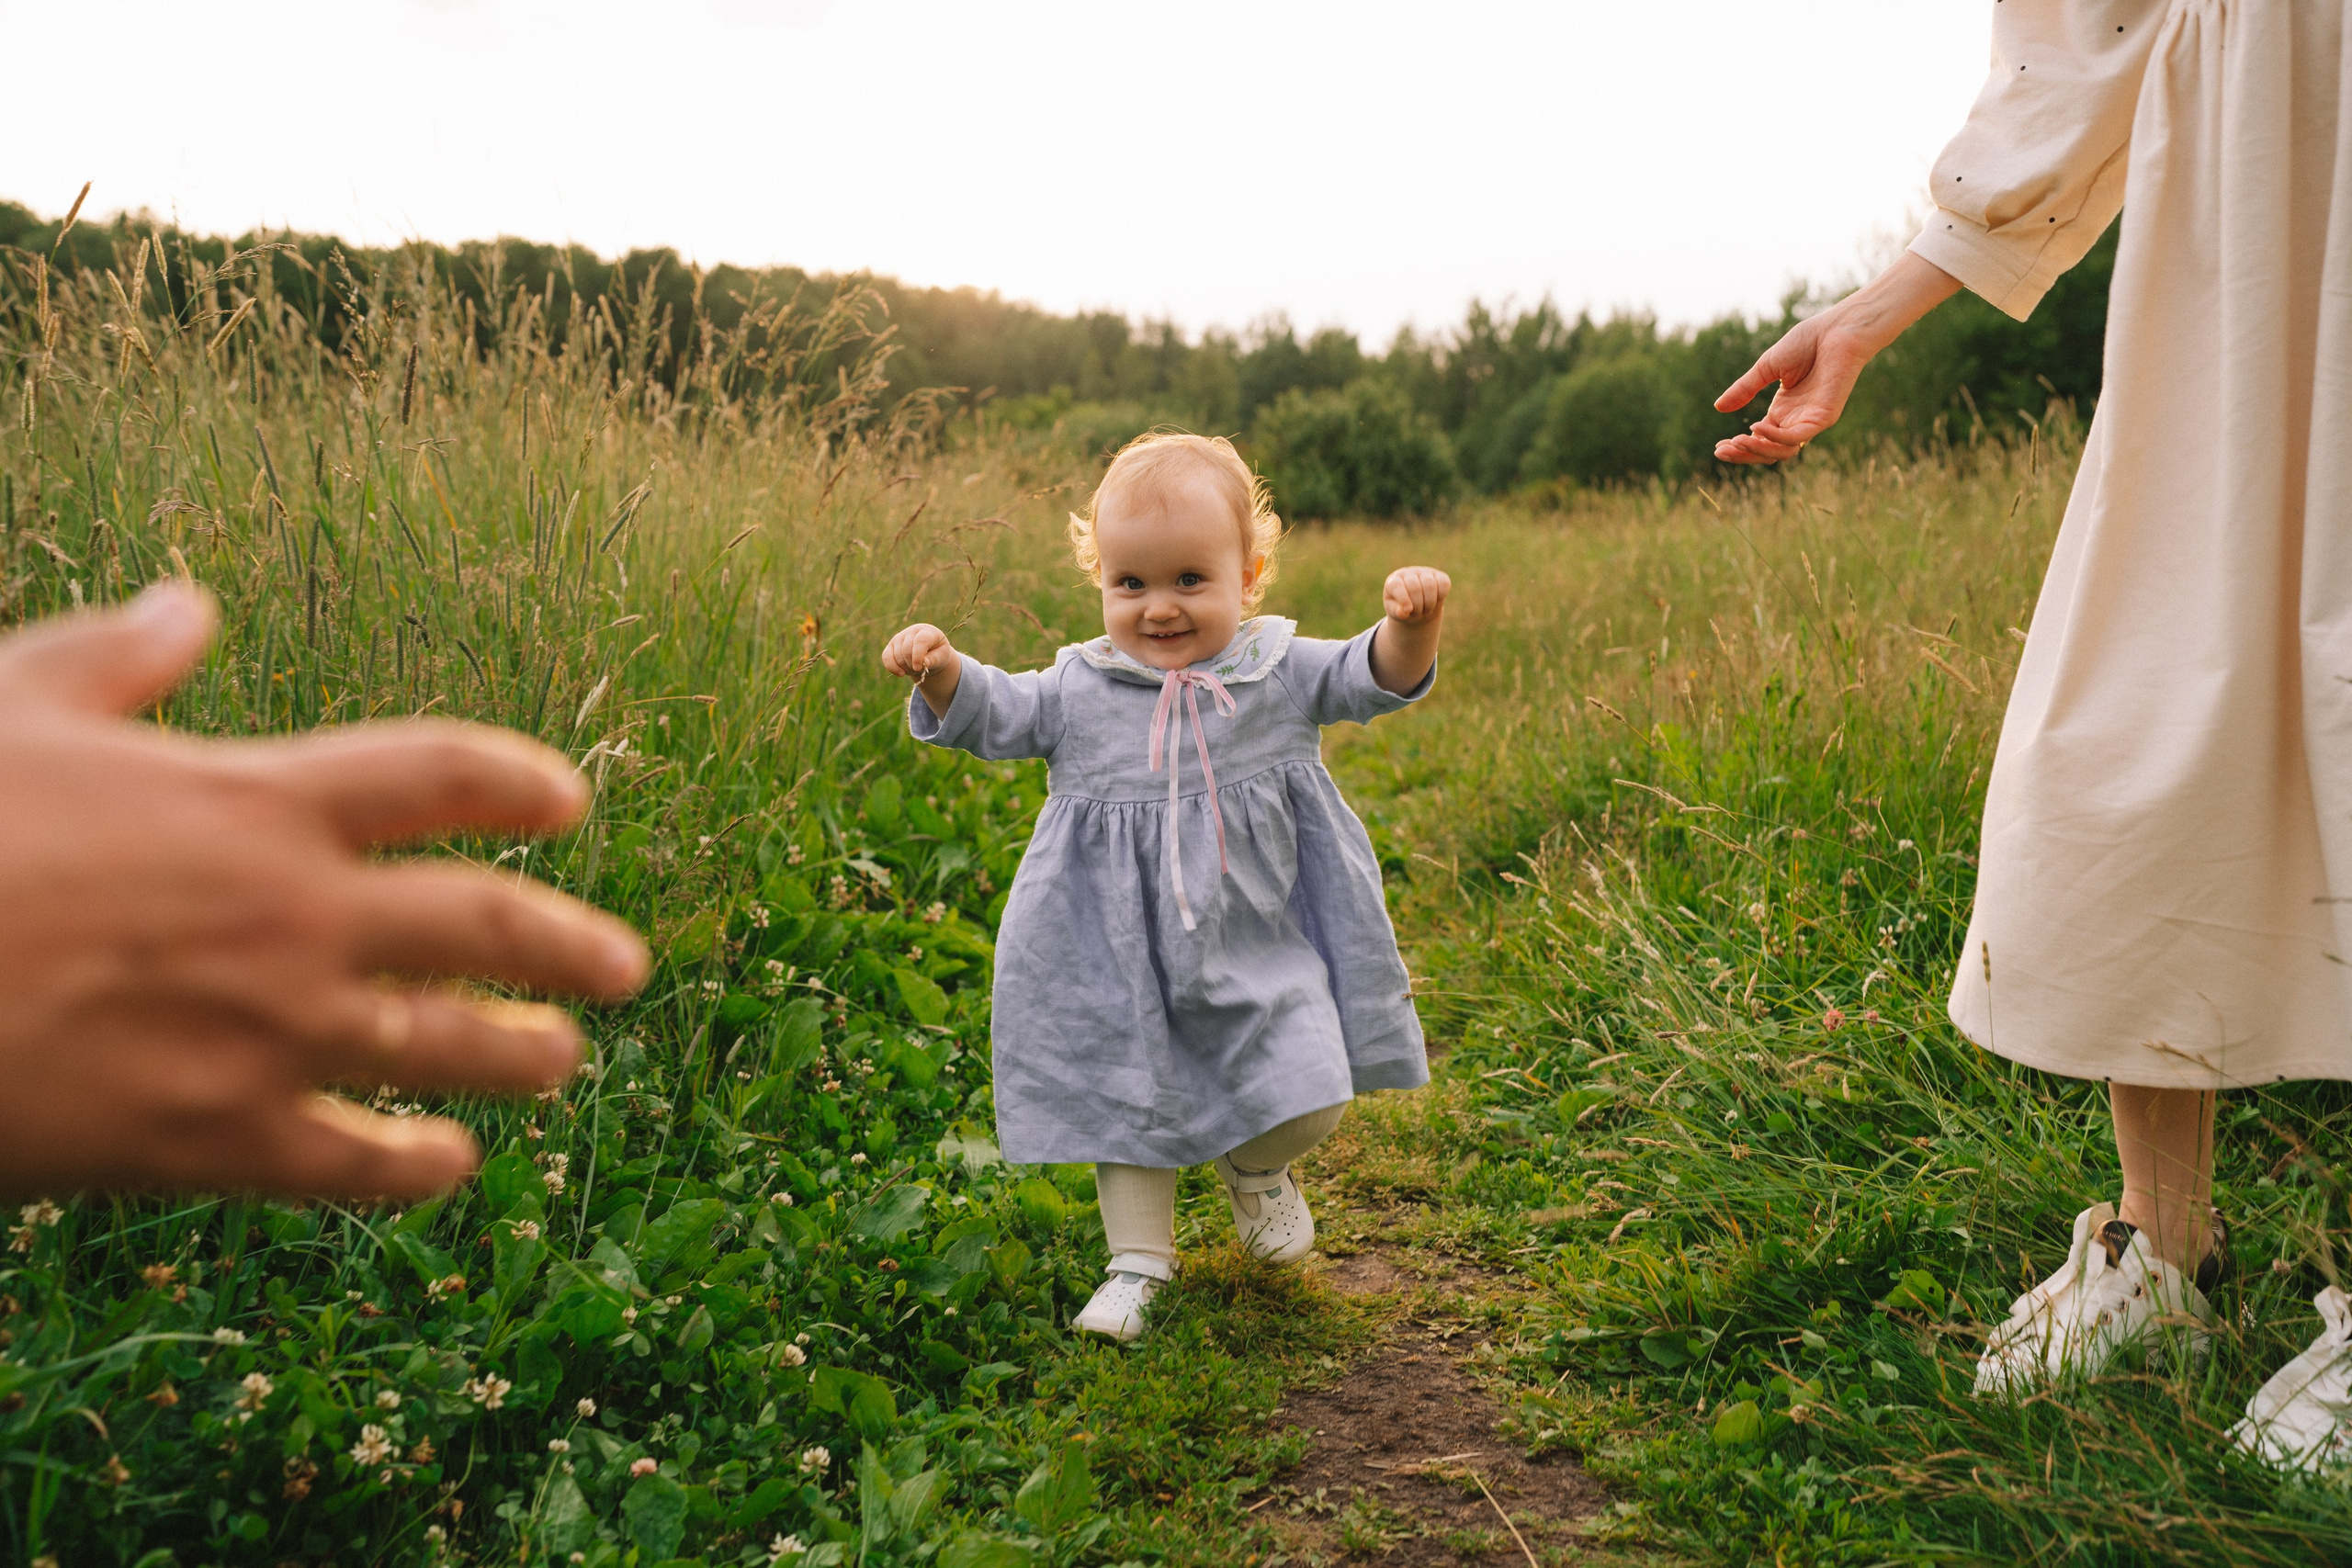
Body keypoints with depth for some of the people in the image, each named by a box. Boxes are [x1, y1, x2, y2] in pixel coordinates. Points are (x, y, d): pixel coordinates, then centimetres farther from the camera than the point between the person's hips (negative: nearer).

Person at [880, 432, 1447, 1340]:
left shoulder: (1279, 673, -3)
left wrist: (1410, 625, -25)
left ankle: (1255, 1166, 27)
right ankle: (1139, 1258, 30)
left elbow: (1373, 680, -4)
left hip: (1260, 948, -1)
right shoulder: (1080, 688, -2)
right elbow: (994, 716, 1)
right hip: (1123, 958, 1)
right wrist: (943, 673, -20)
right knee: (1128, 1099, 9)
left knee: (1312, 1098, -8)